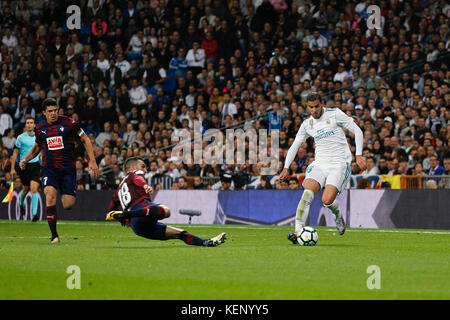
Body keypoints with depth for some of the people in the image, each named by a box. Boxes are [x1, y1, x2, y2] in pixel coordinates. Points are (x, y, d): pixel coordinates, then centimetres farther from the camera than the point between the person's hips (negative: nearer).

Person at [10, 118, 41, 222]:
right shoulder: (21, 137, -1)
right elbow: (15, 153, 2)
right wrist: (12, 168, -2)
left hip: (35, 165, 1)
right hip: (24, 166, -1)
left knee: (34, 189, -14)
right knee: (25, 189, 11)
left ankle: (34, 213, -18)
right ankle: (21, 203, 45)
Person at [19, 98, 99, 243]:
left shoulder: (69, 123, -6)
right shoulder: (40, 128, 5)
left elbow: (85, 140, 2)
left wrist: (92, 161, -5)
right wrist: (25, 159, 11)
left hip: (68, 168, -1)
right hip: (49, 169, 1)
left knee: (68, 205, -6)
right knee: (50, 196, -24)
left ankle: (65, 195, 35)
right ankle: (54, 235, -17)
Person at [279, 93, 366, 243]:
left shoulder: (335, 114, -3)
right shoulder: (307, 124, 10)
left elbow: (357, 131, -2)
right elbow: (295, 145, 18)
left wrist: (359, 155, -11)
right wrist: (286, 167, 8)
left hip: (339, 164, -4)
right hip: (319, 163, 4)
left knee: (327, 200, -19)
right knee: (307, 193, -22)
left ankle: (338, 215, 16)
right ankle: (298, 231, -27)